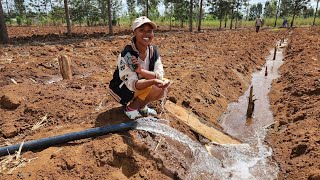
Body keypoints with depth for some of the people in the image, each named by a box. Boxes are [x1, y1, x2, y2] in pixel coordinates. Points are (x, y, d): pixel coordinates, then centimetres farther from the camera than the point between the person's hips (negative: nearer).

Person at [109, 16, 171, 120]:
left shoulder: (153, 50, -10)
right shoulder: (127, 54, -27)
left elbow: (160, 75, -17)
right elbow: (132, 84, -32)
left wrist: (140, 70, -35)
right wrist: (153, 81, -50)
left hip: (141, 85, 6)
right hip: (122, 89, -6)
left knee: (165, 84, -13)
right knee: (156, 88, -26)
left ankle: (141, 105, 6)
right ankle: (131, 107, -3)